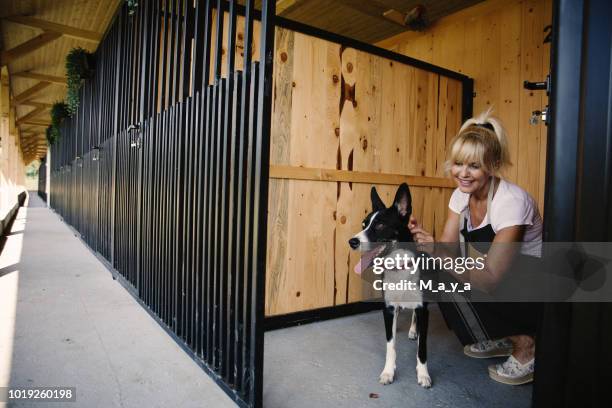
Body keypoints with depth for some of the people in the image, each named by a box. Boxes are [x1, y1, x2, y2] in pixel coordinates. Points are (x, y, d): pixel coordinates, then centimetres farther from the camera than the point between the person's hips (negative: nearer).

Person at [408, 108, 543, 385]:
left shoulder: (511, 201, -28)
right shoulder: (461, 195, -6)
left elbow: (490, 281, -32)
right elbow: (446, 247, -10)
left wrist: (437, 254, -41)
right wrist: (427, 246, -31)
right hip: (502, 280, 8)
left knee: (457, 282, -26)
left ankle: (524, 345, -5)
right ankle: (503, 339, 9)